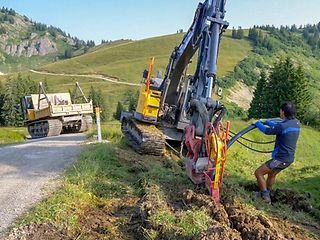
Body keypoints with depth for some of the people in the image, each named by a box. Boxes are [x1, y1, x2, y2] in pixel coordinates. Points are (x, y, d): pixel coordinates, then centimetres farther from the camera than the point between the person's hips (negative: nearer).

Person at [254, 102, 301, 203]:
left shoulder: (283, 126, -26)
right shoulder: (296, 123, -1)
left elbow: (267, 130, -12)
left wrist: (258, 123, 6)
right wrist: (266, 121, 21)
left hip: (280, 159, -9)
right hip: (289, 158, 9)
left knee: (258, 172, 3)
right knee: (272, 174, 30)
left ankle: (266, 197, 10)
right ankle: (265, 193, 47)